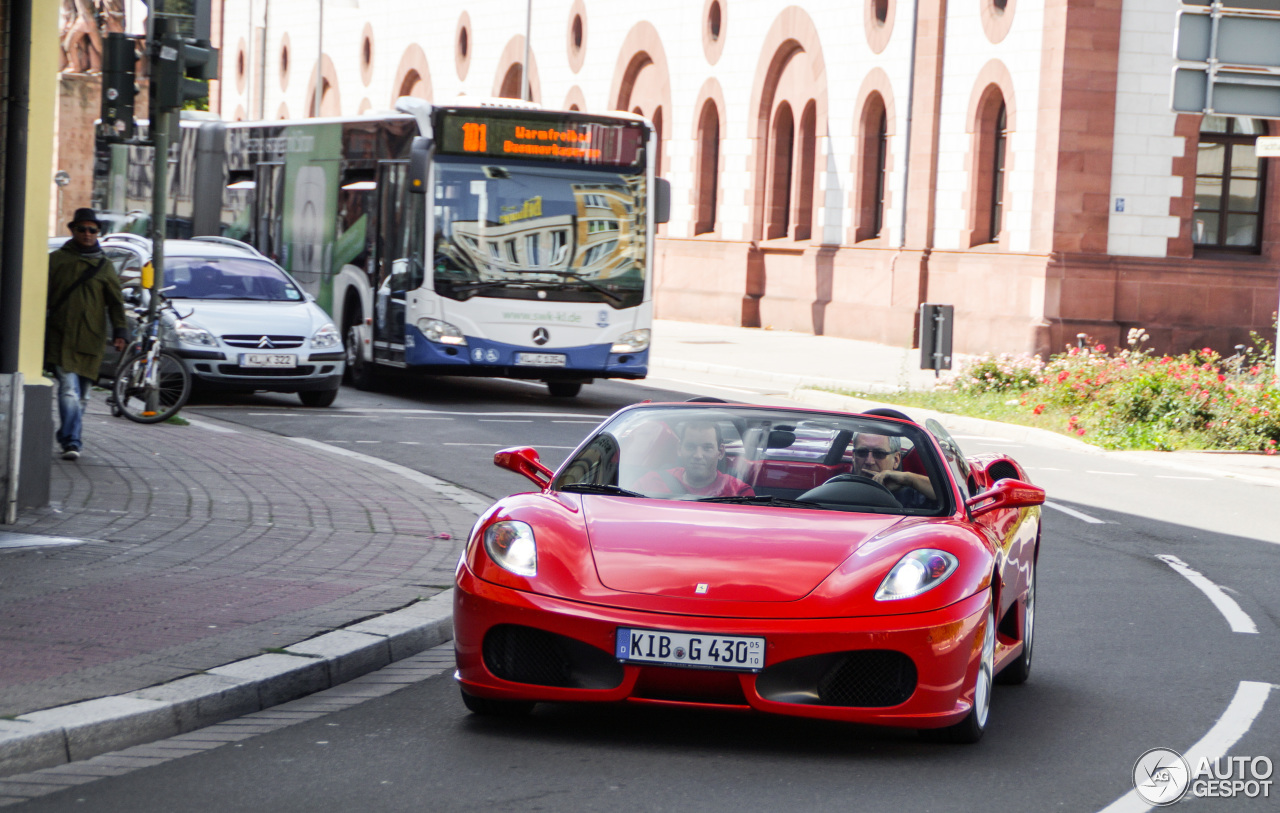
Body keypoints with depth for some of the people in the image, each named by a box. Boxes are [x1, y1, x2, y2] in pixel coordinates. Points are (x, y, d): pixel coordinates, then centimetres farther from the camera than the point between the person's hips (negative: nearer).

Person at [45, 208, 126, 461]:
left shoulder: (104, 265, 12)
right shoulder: (56, 260, 8)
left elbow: (116, 301, 12)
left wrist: (118, 331, 2)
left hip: (91, 338, 3)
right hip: (60, 336, -3)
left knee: (81, 394, 8)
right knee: (69, 388, -17)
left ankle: (67, 437, 22)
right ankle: (71, 441, -21)